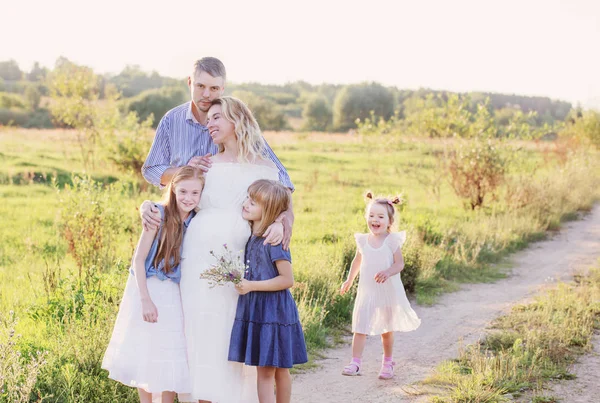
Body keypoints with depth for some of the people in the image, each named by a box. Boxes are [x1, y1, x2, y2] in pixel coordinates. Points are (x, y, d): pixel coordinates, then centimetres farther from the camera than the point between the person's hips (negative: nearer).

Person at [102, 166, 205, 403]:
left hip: (173, 294, 3)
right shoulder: (159, 215, -13)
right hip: (148, 289, -3)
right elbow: (138, 260, -14)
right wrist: (146, 300, -19)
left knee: (170, 358, 7)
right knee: (144, 354, 7)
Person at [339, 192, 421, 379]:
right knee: (360, 326, -7)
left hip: (388, 291, -2)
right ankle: (355, 362, -6)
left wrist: (388, 272, -30)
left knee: (387, 329, 12)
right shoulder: (363, 240, 0)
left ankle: (387, 362, 27)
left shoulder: (392, 241, -9)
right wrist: (349, 280, 24)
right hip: (366, 291, 2)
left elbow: (400, 263, -11)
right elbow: (357, 261, 16)